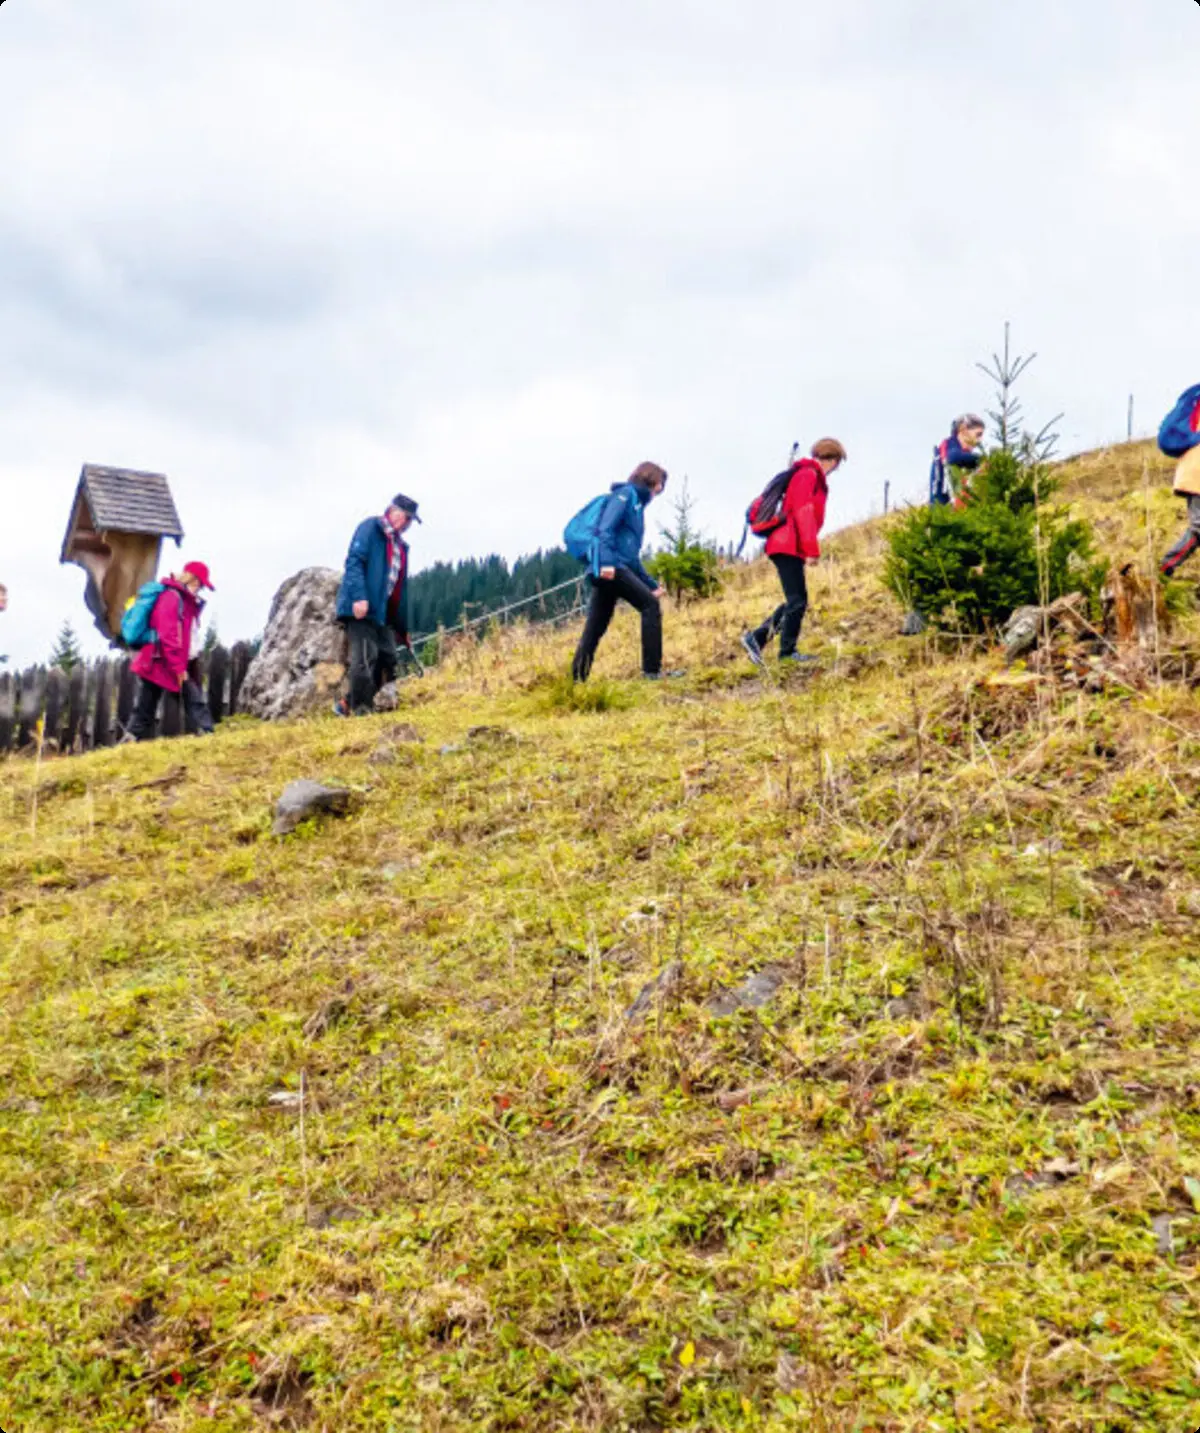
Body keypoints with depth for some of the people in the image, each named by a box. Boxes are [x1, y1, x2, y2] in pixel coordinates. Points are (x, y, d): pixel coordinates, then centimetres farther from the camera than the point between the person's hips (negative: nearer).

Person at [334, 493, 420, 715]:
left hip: (384, 613, 9)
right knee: (365, 659, -13)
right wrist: (358, 597, -25)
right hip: (362, 608, -9)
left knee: (388, 659, 5)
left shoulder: (400, 545, 23)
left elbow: (401, 587, 23)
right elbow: (354, 561, -13)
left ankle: (348, 703, 12)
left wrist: (402, 629, 19)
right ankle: (362, 711, -9)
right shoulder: (370, 528, -1)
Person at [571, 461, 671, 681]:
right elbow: (605, 528, -13)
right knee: (651, 606, -11)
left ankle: (577, 679, 6)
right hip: (609, 567, -9)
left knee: (595, 628, 6)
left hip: (606, 571, 9)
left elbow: (632, 556, 30)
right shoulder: (626, 494, 3)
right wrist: (606, 561, -26)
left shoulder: (637, 504, 29)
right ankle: (652, 670, -13)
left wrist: (652, 585, 27)